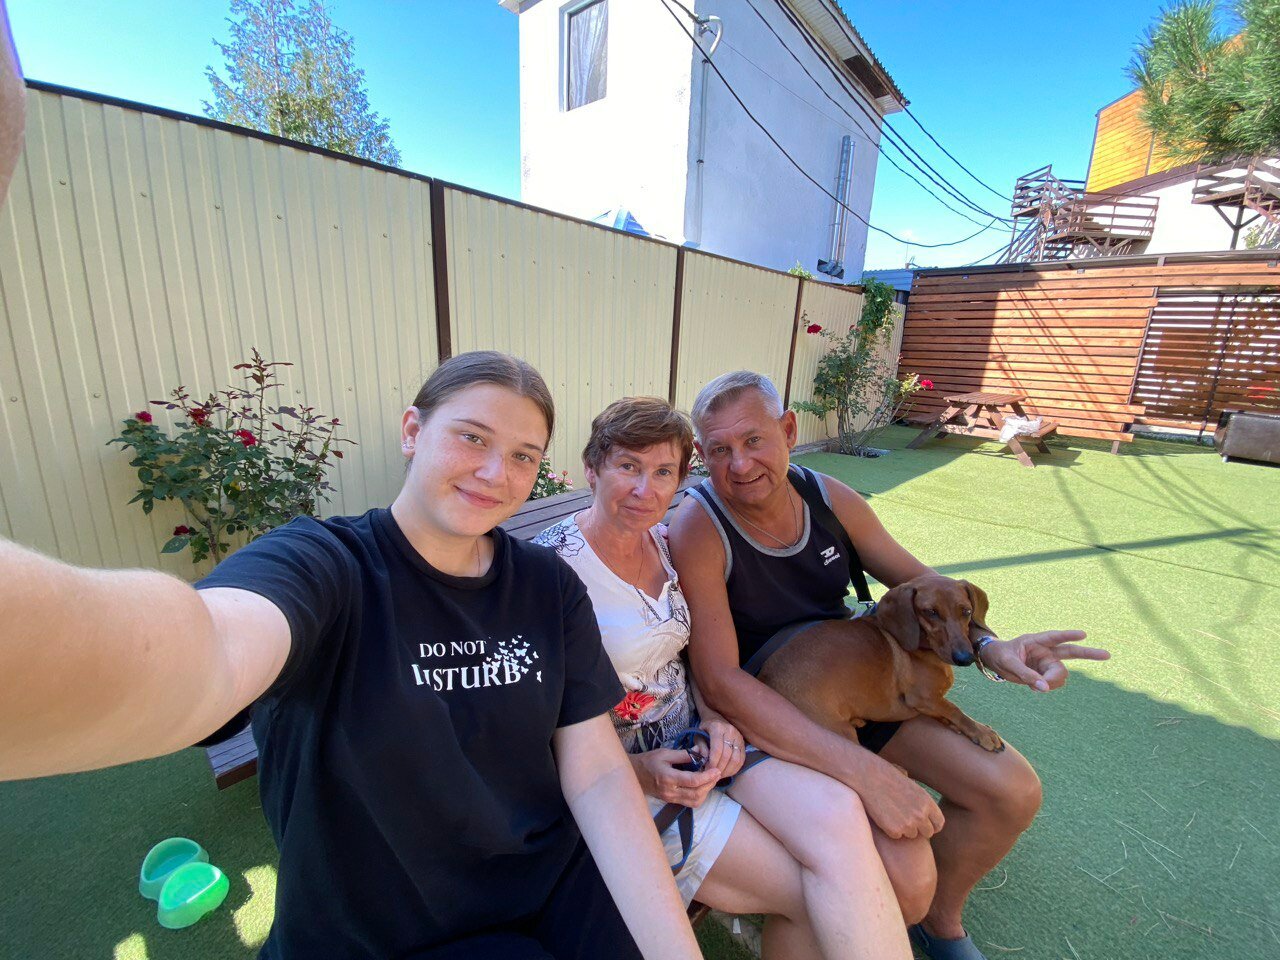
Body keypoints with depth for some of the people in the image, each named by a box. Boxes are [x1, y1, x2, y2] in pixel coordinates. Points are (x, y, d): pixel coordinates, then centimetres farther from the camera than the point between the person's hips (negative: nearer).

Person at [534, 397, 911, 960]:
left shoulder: (667, 544, 3)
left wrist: (716, 719, -4)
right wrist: (638, 772, -20)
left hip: (694, 746, 6)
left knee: (836, 813, -19)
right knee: (821, 891, -16)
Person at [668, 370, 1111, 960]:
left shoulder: (828, 497, -6)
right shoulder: (698, 529, -24)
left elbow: (914, 579, 7)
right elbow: (720, 682, -29)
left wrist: (987, 646, -12)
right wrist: (861, 768, -36)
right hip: (769, 724, -5)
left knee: (1013, 791, -2)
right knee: (905, 872, -23)